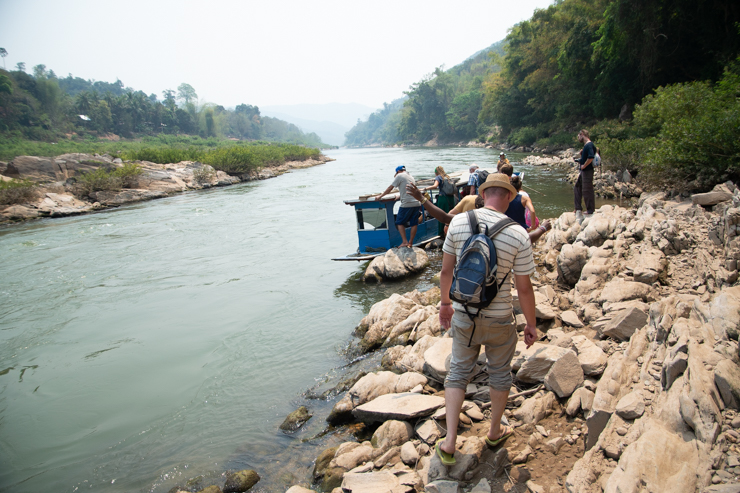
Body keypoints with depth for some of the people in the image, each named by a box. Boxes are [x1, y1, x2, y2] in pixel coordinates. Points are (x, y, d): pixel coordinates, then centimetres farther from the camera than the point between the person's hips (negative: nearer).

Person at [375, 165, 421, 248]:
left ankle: (405, 242, -2)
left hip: (407, 204, -7)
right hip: (417, 203, 7)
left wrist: (380, 195, 9)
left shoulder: (399, 176, -1)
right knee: (414, 224, 9)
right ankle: (410, 243, 12)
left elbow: (390, 188, 1)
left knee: (400, 222, 5)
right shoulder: (411, 177, 20)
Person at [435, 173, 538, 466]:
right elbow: (524, 288, -10)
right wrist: (531, 325, 4)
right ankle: (495, 432, 42)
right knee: (500, 373, 21)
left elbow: (446, 270, -1)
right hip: (499, 321, -2)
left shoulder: (458, 222, -9)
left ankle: (449, 443, 17)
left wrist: (445, 303, 15)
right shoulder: (518, 235, -16)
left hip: (463, 315, 2)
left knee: (458, 372, 17)